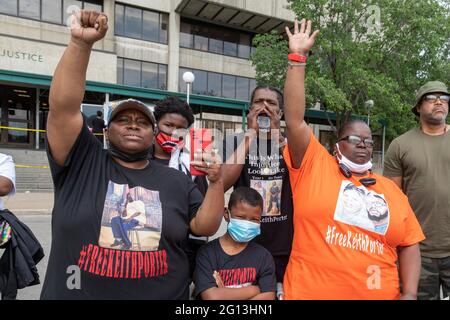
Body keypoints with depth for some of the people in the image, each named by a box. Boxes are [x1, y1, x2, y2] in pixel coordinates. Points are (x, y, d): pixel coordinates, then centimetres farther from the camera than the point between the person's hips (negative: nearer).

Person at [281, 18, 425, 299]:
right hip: (311, 292, -3)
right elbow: (295, 119, -12)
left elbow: (409, 245, 9)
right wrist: (297, 58, -12)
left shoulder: (390, 188, 7)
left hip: (379, 294, 3)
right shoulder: (314, 166, -4)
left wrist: (410, 293, -3)